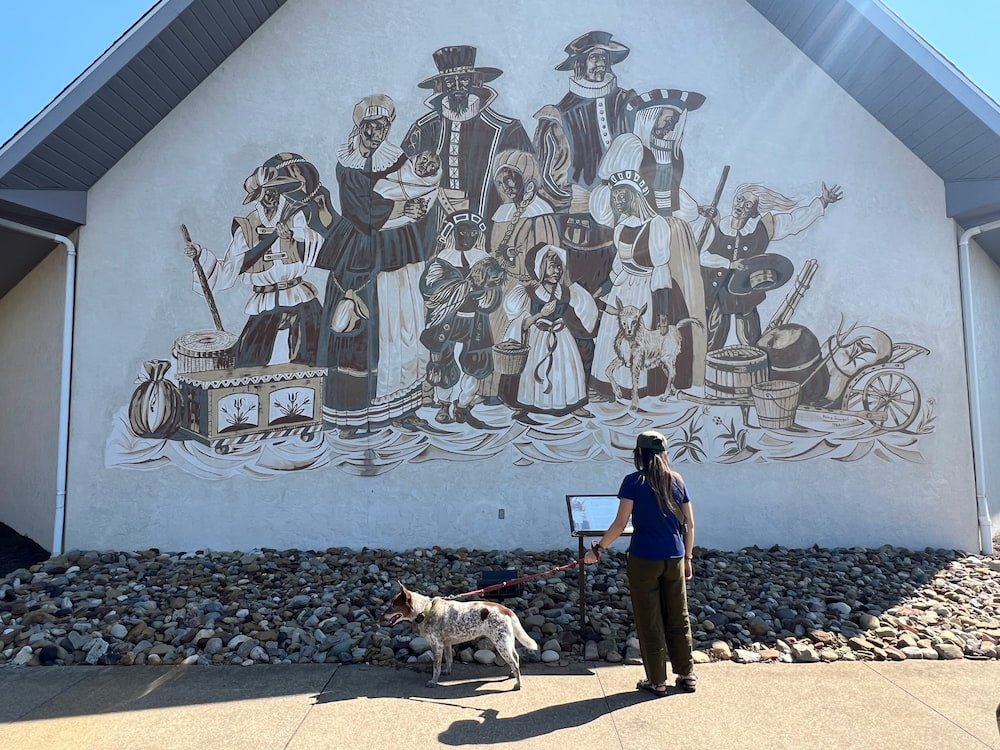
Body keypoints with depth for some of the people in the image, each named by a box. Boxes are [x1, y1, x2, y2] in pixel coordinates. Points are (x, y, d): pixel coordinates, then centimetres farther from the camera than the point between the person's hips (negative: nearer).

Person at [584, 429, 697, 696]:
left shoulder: (634, 482, -8)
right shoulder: (677, 481, 5)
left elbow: (620, 524, -12)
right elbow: (689, 524, 8)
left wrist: (598, 549, -3)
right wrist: (687, 557, 17)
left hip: (644, 559, -4)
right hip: (675, 559, 4)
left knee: (649, 622, 8)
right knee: (678, 618, 17)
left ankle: (656, 681, 17)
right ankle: (687, 675, 27)